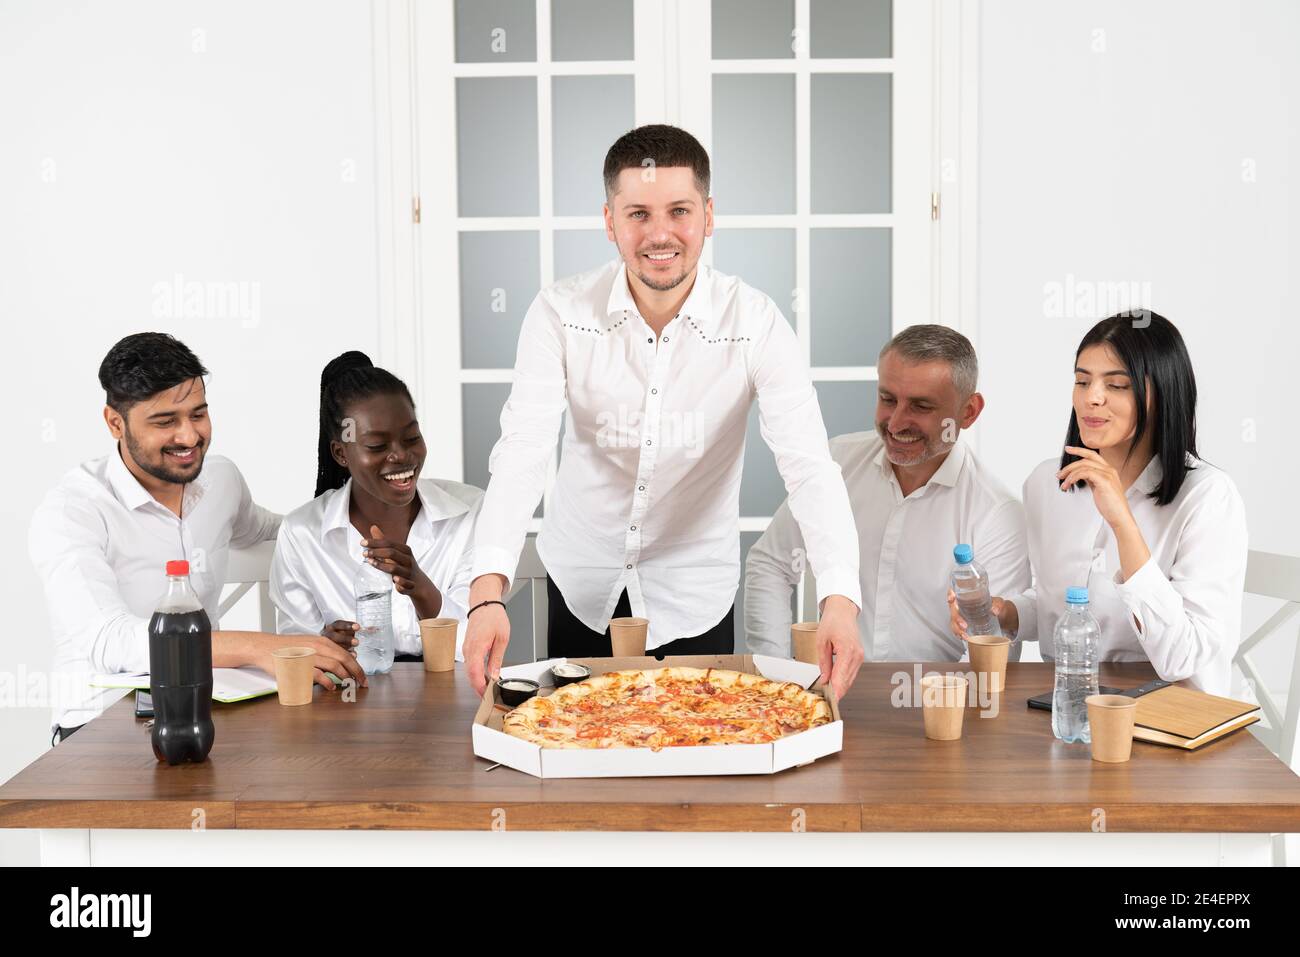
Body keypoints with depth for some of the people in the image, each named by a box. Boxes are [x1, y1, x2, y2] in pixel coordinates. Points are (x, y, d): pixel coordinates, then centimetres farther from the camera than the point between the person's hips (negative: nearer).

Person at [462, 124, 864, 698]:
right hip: (580, 579, 1)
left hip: (695, 588, -1)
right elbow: (522, 452, -24)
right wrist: (488, 591, -38)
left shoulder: (756, 324, -17)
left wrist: (839, 600, -40)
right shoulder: (560, 313, -15)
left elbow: (809, 466, -24)